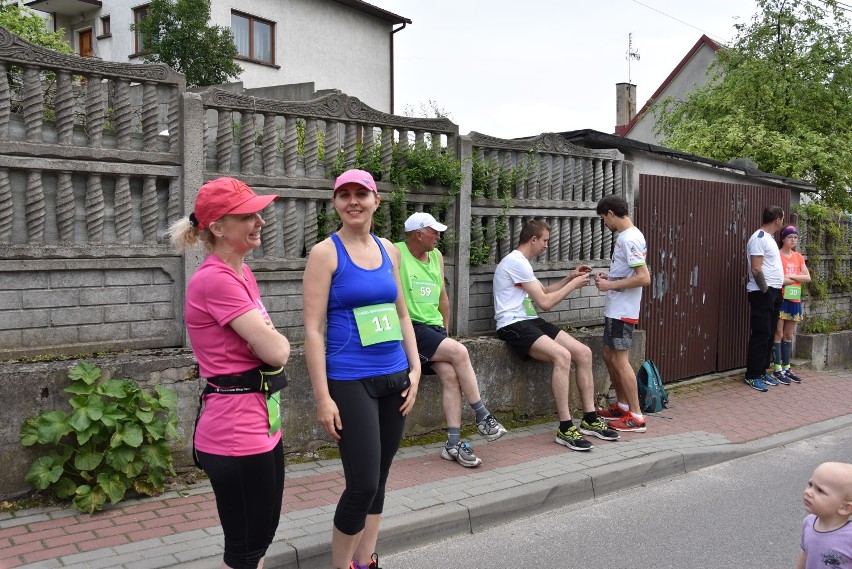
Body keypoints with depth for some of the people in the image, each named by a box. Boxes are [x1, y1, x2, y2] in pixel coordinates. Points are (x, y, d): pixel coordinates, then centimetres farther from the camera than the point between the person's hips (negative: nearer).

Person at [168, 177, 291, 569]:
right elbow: (276, 352, -21)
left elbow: (272, 346, 12)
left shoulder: (241, 273, 10)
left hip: (263, 424, 10)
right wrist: (275, 341, -1)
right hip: (236, 433, -10)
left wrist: (268, 339, -8)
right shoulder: (216, 279, -20)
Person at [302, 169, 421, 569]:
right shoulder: (326, 253, -7)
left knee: (378, 479, 13)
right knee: (363, 484, -5)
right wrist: (323, 397, -14)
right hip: (351, 382, -6)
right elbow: (313, 329, -10)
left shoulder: (389, 250, 10)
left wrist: (415, 369, 8)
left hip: (394, 378, 6)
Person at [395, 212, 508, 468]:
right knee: (459, 352, -25)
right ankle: (482, 416, -11)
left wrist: (445, 330, 19)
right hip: (410, 328, -6)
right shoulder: (396, 254, -6)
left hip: (433, 327, 6)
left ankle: (453, 443, -14)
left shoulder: (437, 257, 16)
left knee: (451, 374, -19)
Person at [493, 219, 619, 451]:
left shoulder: (521, 262, 21)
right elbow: (545, 302, -13)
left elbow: (544, 291, 31)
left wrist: (570, 278, 19)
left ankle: (590, 419, 4)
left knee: (583, 353, -3)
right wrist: (573, 284, -1)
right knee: (562, 355, -32)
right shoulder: (516, 262, -12)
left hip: (531, 321, 10)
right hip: (513, 325, -10)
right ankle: (566, 428, -27)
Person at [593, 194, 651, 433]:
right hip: (615, 309, 10)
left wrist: (610, 285, -19)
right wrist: (609, 278, 8)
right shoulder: (627, 236, 11)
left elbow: (644, 278, -25)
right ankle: (622, 405, 27)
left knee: (620, 360, -5)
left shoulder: (629, 239, -19)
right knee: (609, 355, 16)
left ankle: (636, 416, 1)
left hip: (623, 310, -10)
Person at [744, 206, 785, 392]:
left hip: (773, 293, 9)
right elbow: (756, 269, -18)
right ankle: (752, 376, -1)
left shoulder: (768, 238, 17)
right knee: (761, 335, -7)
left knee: (769, 334, 11)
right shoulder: (759, 238, -13)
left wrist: (776, 289, 14)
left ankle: (762, 371, 19)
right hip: (762, 293, -9)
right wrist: (765, 290, -14)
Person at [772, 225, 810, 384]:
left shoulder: (798, 257, 13)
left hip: (795, 300, 6)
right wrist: (797, 279, -8)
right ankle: (778, 370, 0)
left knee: (789, 335, 10)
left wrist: (790, 276, -10)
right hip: (780, 298, -6)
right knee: (778, 334, -4)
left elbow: (808, 277, 4)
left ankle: (786, 368, 17)